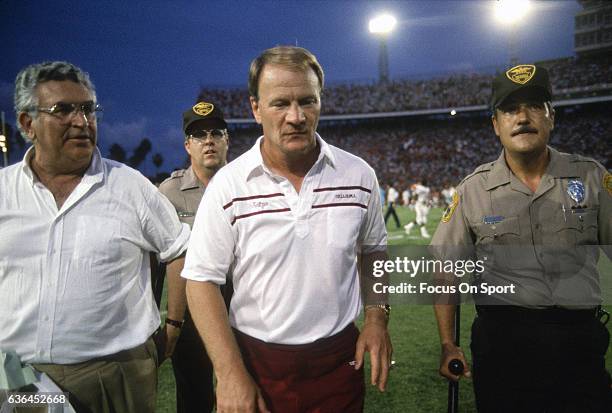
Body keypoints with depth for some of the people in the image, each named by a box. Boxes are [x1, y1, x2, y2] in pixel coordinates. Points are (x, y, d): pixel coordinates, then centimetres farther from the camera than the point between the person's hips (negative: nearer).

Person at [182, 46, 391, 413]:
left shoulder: (359, 176, -5)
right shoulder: (228, 184, -13)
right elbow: (202, 279, -9)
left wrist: (377, 318, -2)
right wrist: (230, 374, -13)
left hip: (339, 359, 2)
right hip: (256, 361, -1)